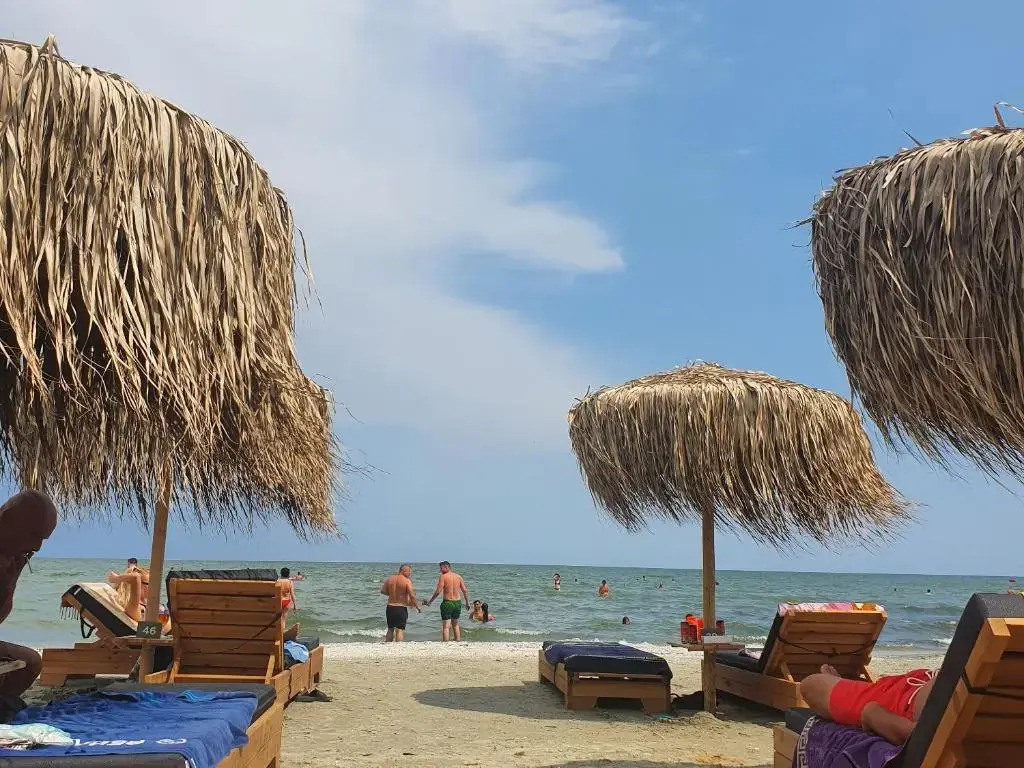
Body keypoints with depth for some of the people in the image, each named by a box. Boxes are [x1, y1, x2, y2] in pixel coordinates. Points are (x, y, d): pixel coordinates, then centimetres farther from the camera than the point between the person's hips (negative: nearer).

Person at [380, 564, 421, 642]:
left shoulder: (390, 579, 4)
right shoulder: (407, 581, -11)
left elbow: (383, 591, 11)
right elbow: (412, 596, -15)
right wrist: (418, 607, -4)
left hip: (390, 607, 5)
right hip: (401, 608, -5)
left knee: (390, 629, 18)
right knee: (400, 630, 0)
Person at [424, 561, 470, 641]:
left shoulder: (443, 577, -8)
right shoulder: (458, 576, 6)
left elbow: (438, 591, -13)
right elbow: (465, 590, 5)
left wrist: (430, 601, -5)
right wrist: (467, 602, 13)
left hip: (447, 603, -5)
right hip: (457, 603, 5)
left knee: (446, 626, -2)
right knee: (455, 625, 21)